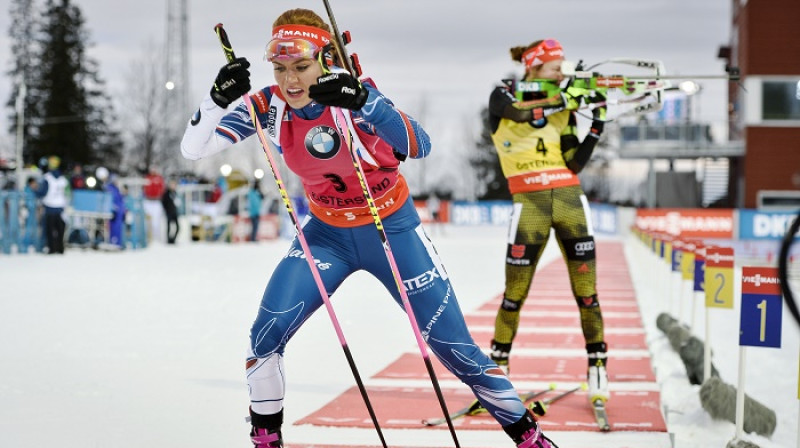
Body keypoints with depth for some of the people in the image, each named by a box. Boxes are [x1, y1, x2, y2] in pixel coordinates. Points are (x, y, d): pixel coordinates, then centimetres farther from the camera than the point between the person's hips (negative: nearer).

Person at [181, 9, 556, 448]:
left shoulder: (352, 95, -24)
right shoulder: (268, 107, -13)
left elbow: (419, 146, -39)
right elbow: (193, 148, -17)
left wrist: (364, 102, -55)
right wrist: (219, 97, -36)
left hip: (391, 228, -3)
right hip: (327, 233, 3)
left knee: (453, 344, -4)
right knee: (266, 335, -11)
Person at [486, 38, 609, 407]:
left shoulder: (562, 108, 12)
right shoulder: (503, 97, 2)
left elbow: (574, 163, 6)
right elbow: (523, 113, -22)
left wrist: (597, 126, -2)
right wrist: (566, 99, -22)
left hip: (569, 199, 3)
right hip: (530, 203, -3)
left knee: (586, 289, 1)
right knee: (516, 292, -1)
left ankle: (597, 366, 9)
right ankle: (498, 365, 15)